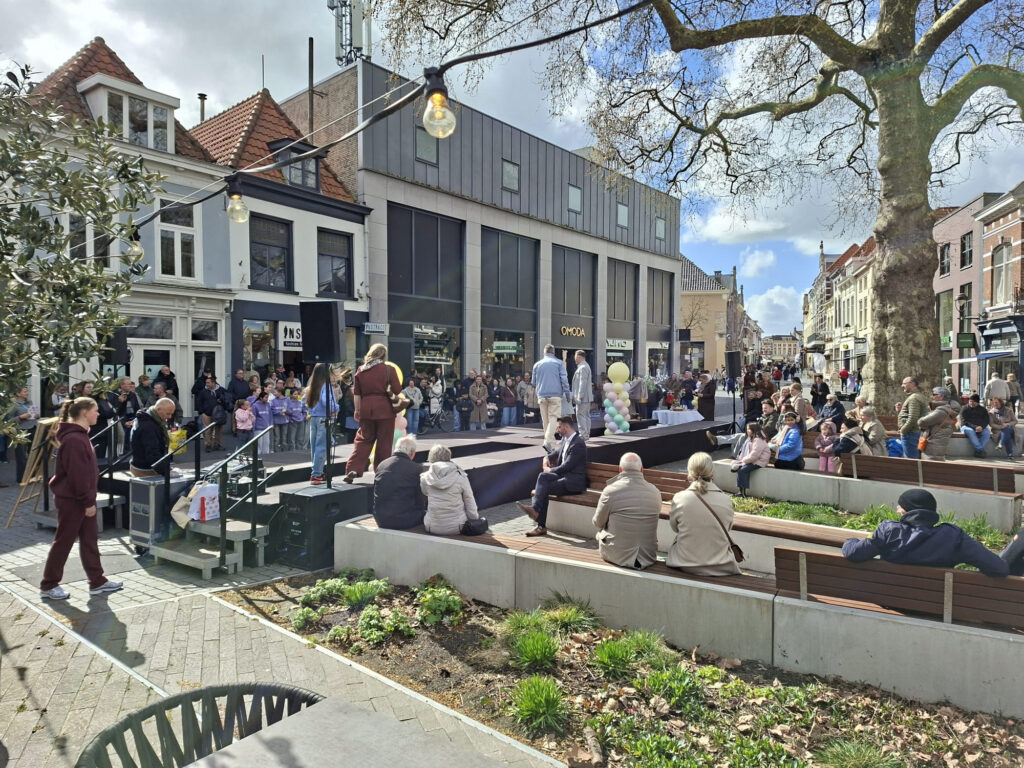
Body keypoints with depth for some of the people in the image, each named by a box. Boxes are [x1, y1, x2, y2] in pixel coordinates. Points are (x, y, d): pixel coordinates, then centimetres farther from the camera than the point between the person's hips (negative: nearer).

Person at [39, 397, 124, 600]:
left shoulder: (80, 435, 11)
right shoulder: (73, 439, -21)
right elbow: (77, 474, -23)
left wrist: (89, 499, 16)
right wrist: (88, 502, -19)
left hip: (81, 497, 10)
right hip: (71, 499, -10)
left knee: (90, 540, 12)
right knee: (63, 541, 3)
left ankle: (97, 582, 18)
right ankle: (48, 586, 18)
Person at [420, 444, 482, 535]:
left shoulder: (425, 477, -7)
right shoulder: (461, 477, -10)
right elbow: (471, 506, -5)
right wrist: (475, 518, 11)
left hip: (433, 528, 2)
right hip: (457, 528, -2)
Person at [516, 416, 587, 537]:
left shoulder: (578, 444, -16)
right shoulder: (565, 440, 14)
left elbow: (566, 466, -21)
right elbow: (557, 453, 34)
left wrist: (550, 470, -8)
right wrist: (547, 458, 13)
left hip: (574, 481, -8)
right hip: (564, 475, 8)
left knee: (544, 488, -23)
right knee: (543, 476, -19)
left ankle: (541, 526, -23)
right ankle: (535, 509, -25)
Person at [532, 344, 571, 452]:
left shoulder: (537, 364, 11)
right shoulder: (559, 363, 3)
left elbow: (534, 382, 16)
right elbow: (564, 380, -3)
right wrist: (568, 395, 4)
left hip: (542, 396, 3)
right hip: (555, 395, -3)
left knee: (545, 420, 9)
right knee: (554, 418, -5)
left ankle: (551, 446, 11)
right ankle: (548, 441, -25)